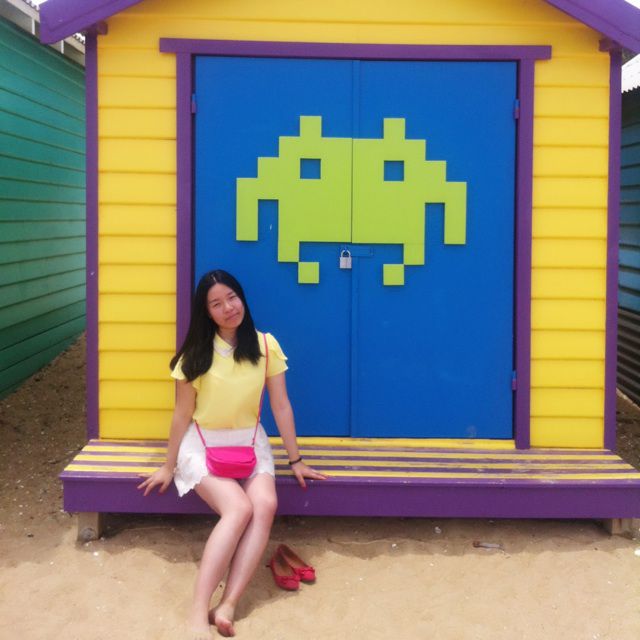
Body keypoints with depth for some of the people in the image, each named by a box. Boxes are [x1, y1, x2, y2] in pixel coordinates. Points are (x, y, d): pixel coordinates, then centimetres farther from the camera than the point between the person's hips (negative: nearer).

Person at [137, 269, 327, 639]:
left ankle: (227, 607, -32)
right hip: (203, 444, -2)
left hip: (250, 442, 2)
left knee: (266, 505, -29)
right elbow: (182, 414, 0)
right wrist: (169, 467, 1)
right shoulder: (196, 354, -5)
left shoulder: (265, 345, -2)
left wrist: (296, 460, 1)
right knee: (239, 509, -29)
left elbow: (281, 405, 1)